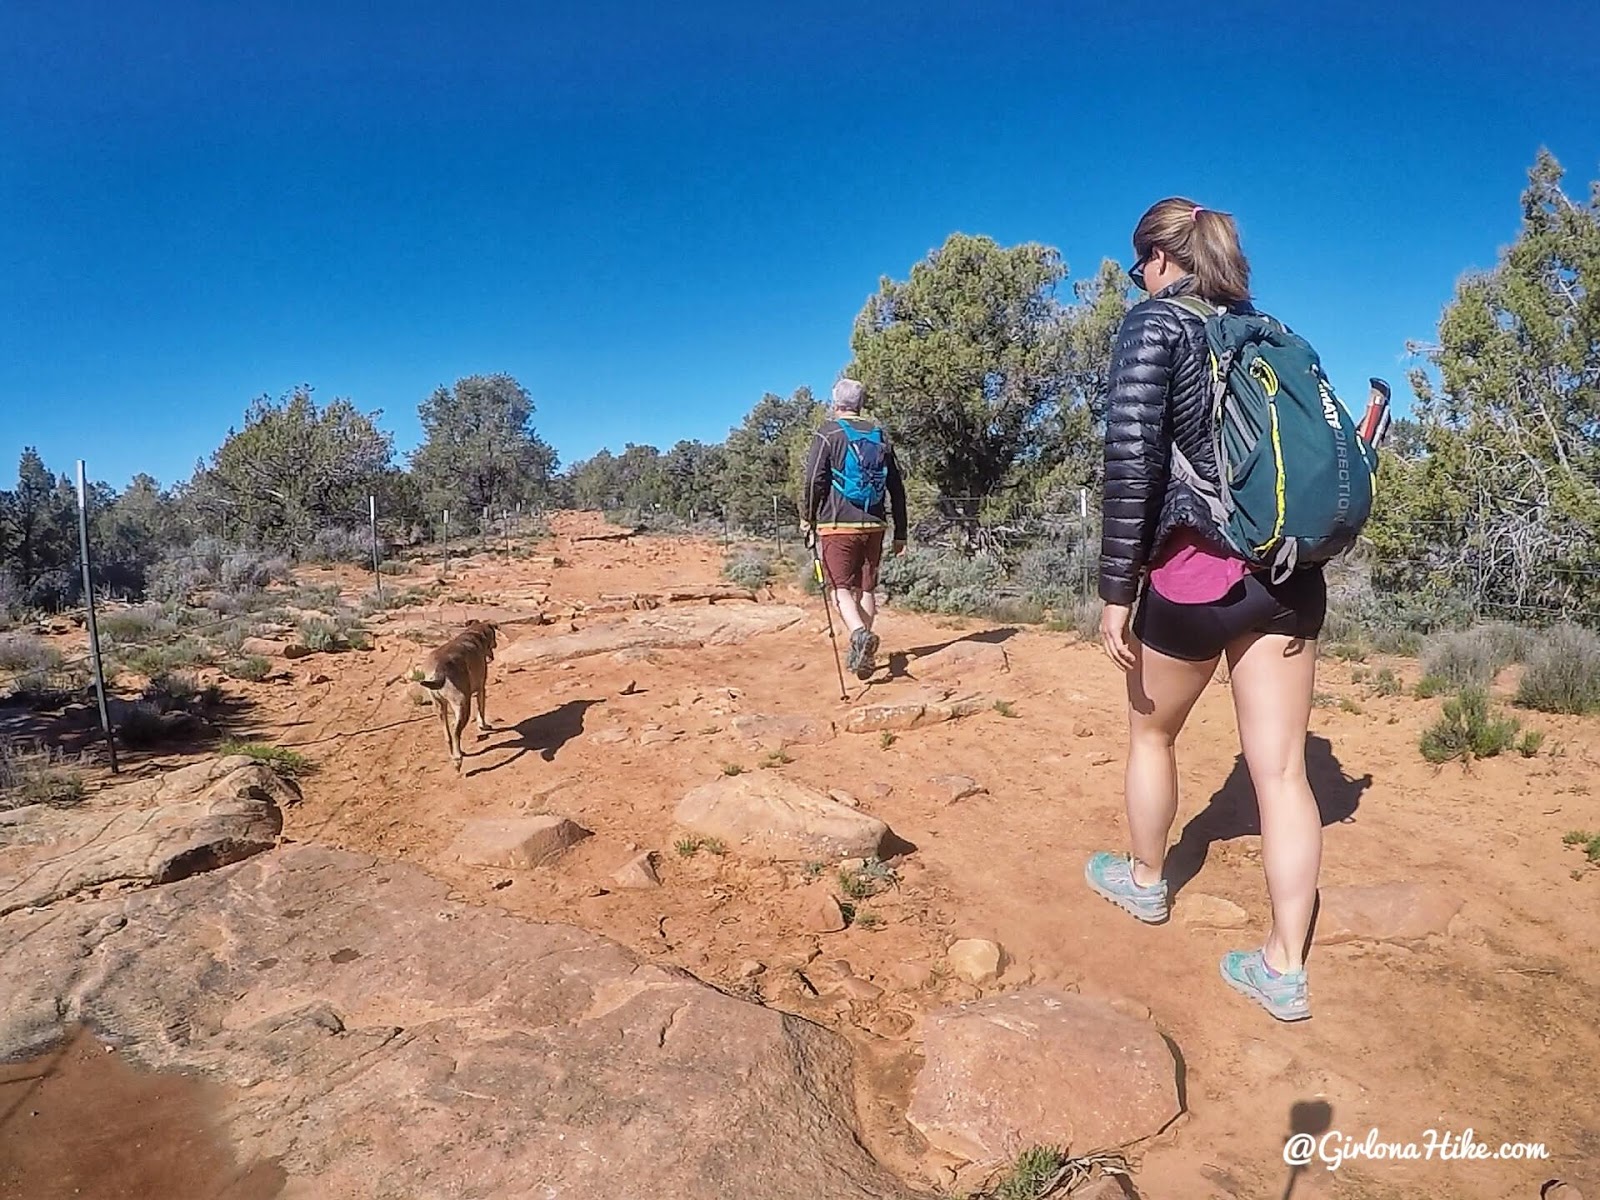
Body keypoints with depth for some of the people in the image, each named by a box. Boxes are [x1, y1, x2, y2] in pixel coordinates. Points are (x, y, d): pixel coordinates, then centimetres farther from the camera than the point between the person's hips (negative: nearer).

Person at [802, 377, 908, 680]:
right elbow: (897, 488, 12)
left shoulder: (828, 433, -2)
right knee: (867, 588, 11)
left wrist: (809, 518, 5)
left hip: (838, 525, -4)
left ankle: (860, 634, -27)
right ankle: (863, 655, 15)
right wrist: (900, 533, 16)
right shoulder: (880, 436, 13)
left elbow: (814, 481, -10)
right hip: (874, 525, 5)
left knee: (841, 588, -2)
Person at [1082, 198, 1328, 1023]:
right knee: (1281, 768, 6)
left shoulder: (1155, 323, -4)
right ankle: (1284, 968, 13)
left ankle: (1145, 882, 39)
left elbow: (1133, 458, -14)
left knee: (1151, 733, 19)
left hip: (1197, 571, -5)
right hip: (1290, 574, 6)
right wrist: (1293, 561, 20)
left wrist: (1115, 591, -12)